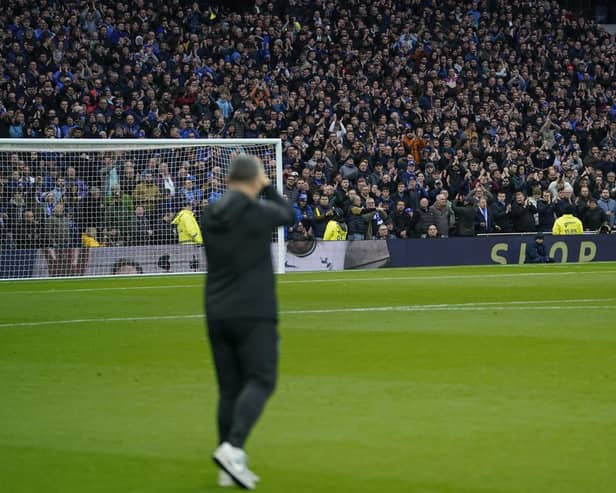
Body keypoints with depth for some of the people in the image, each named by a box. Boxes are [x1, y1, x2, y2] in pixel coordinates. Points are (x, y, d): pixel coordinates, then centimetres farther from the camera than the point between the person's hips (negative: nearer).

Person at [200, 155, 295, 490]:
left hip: (217, 313, 6)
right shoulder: (258, 212, -9)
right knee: (260, 382, -6)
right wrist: (267, 187, 25)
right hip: (253, 312, -6)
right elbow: (288, 214, 12)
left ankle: (230, 466, 6)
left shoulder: (209, 216, 6)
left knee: (229, 388, 9)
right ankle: (232, 448, -25)